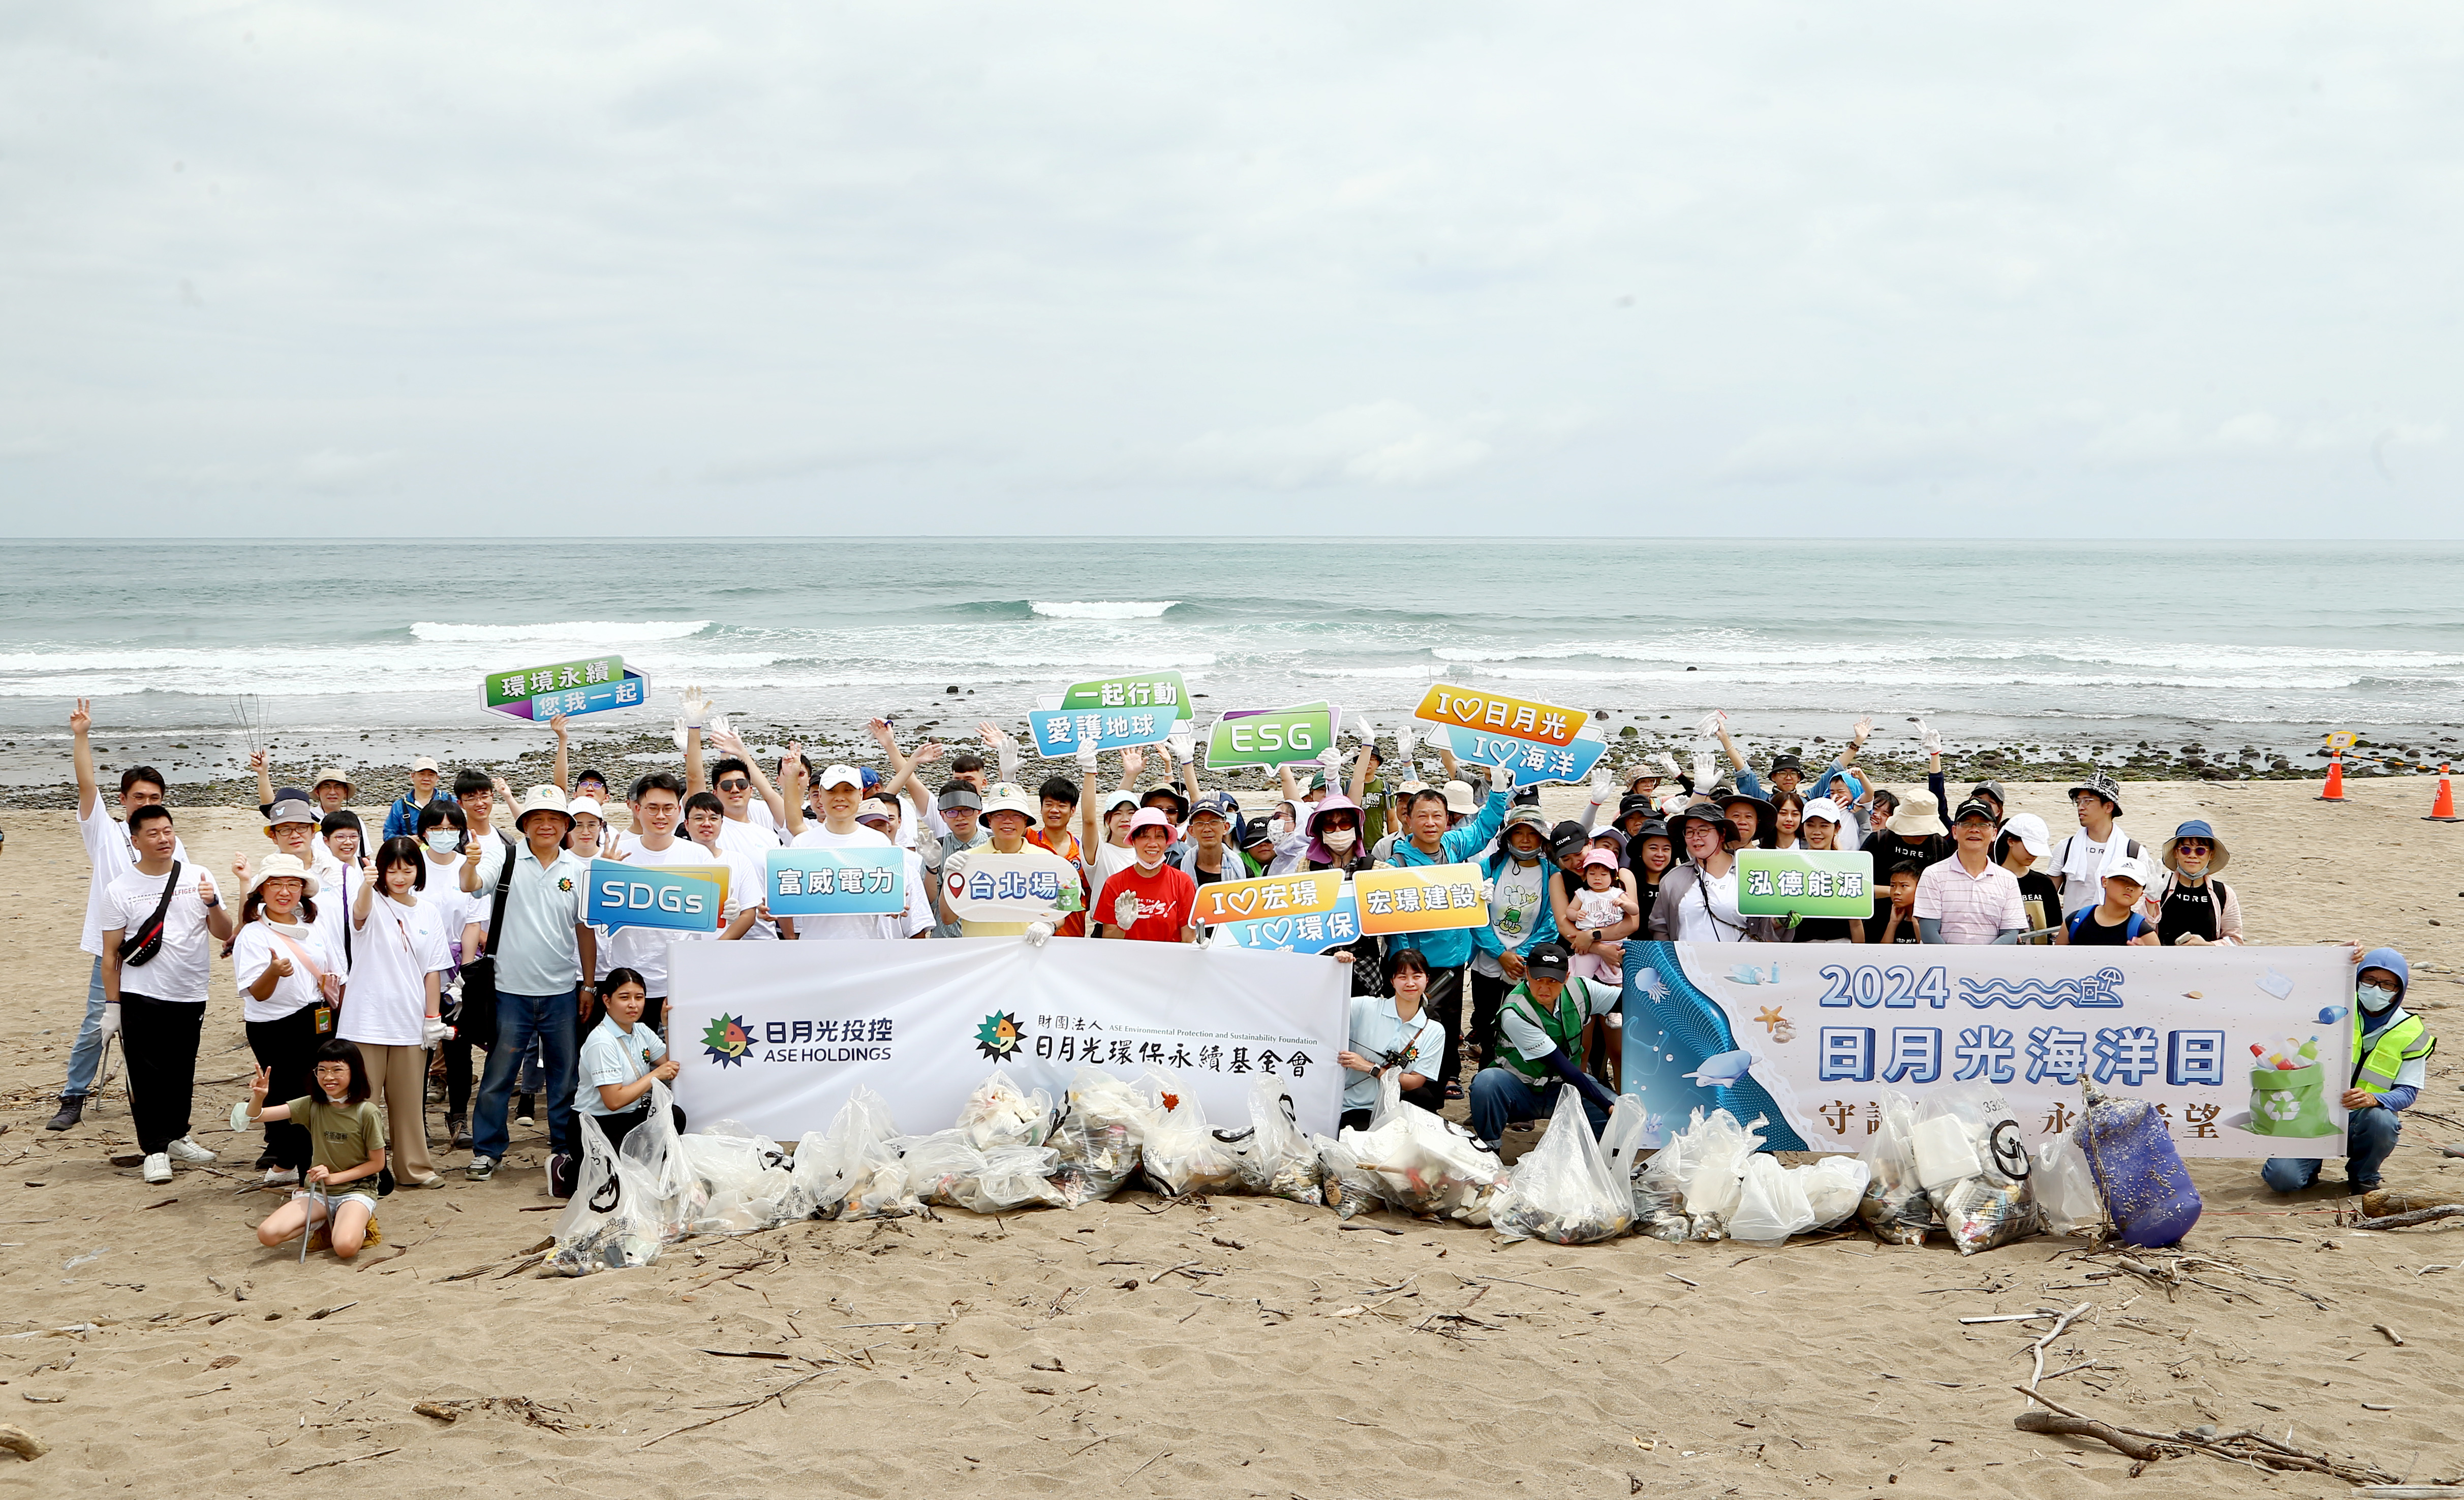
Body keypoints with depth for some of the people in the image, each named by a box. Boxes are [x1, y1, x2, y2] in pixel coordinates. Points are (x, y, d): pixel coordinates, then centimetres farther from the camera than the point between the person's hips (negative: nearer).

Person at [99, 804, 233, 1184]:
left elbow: (225, 933, 2)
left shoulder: (198, 878, 4)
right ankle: (154, 1150, 4)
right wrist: (111, 1005, -3)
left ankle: (176, 1138, 27)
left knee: (182, 1073, 11)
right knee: (147, 1075, -3)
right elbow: (110, 953, 0)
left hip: (190, 996, 3)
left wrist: (212, 903, -17)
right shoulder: (121, 891, -3)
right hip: (141, 999, -3)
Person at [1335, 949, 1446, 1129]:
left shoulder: (1434, 1031, 6)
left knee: (1424, 1097, -30)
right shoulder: (1366, 1008, 1)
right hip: (1354, 1111, -3)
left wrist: (1369, 1067, -11)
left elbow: (1415, 1083, -1)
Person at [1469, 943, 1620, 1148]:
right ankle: (1489, 1151, -14)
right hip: (1519, 1089, -4)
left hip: (1563, 1088, 4)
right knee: (1487, 1081, -37)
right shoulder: (1514, 1014, -25)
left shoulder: (1579, 990, -9)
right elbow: (1562, 1066, -26)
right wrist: (1607, 1106, -29)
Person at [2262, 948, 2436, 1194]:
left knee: (2380, 1120, -37)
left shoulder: (2411, 1033, 0)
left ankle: (2364, 1176, -5)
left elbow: (2407, 1092, -5)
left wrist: (2373, 1099, -27)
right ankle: (2313, 1161, 15)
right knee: (2283, 1178, -24)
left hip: (2363, 1120, 0)